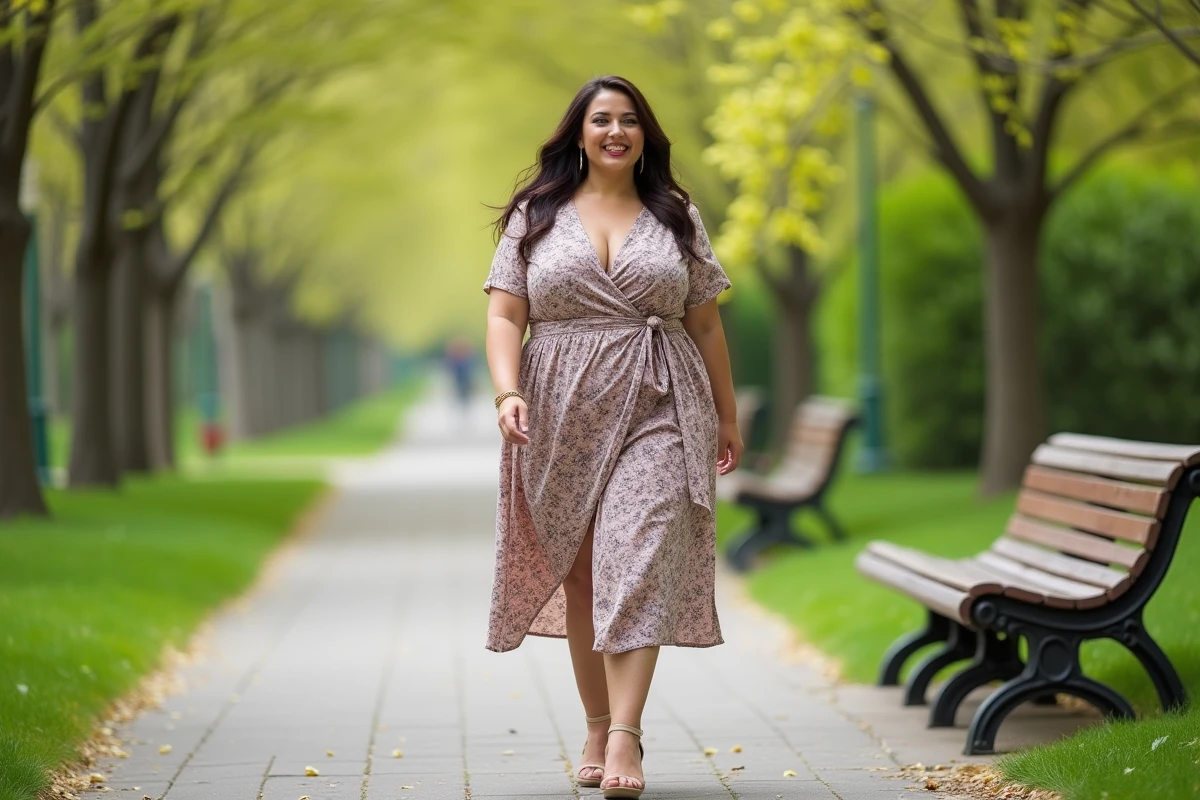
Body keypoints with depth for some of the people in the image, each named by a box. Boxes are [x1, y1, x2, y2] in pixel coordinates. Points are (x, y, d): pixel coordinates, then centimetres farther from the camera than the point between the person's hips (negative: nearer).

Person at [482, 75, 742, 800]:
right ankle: (597, 726, 17)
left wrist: (726, 416, 13)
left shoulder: (677, 216, 11)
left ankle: (626, 738, -22)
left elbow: (706, 324, 13)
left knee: (636, 563, -14)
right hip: (564, 414, 1)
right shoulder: (535, 216, 9)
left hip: (657, 411, -1)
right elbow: (504, 315, 2)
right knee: (580, 573, 6)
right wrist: (508, 392, -14)